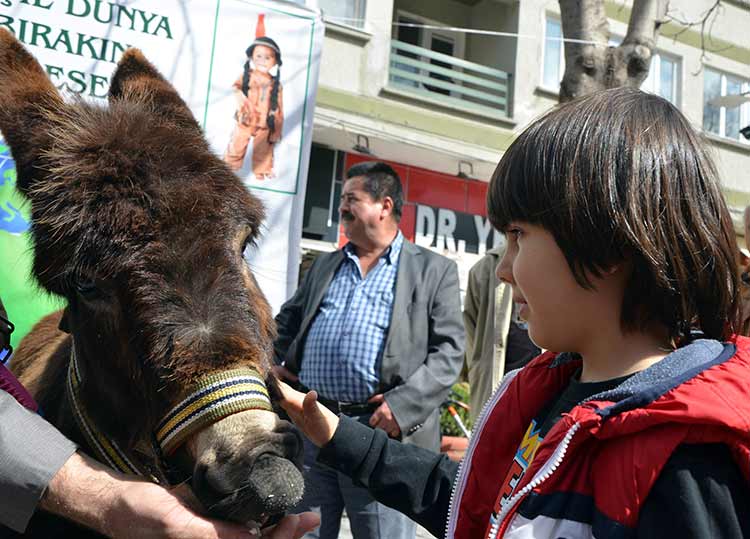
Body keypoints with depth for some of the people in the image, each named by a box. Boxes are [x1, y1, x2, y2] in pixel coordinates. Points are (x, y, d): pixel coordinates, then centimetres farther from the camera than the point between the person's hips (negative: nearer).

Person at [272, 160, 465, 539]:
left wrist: (403, 405, -16)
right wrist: (270, 362, 9)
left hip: (381, 428, -4)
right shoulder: (324, 266, 19)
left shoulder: (434, 270, 4)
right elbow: (285, 322, 28)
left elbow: (449, 351, -3)